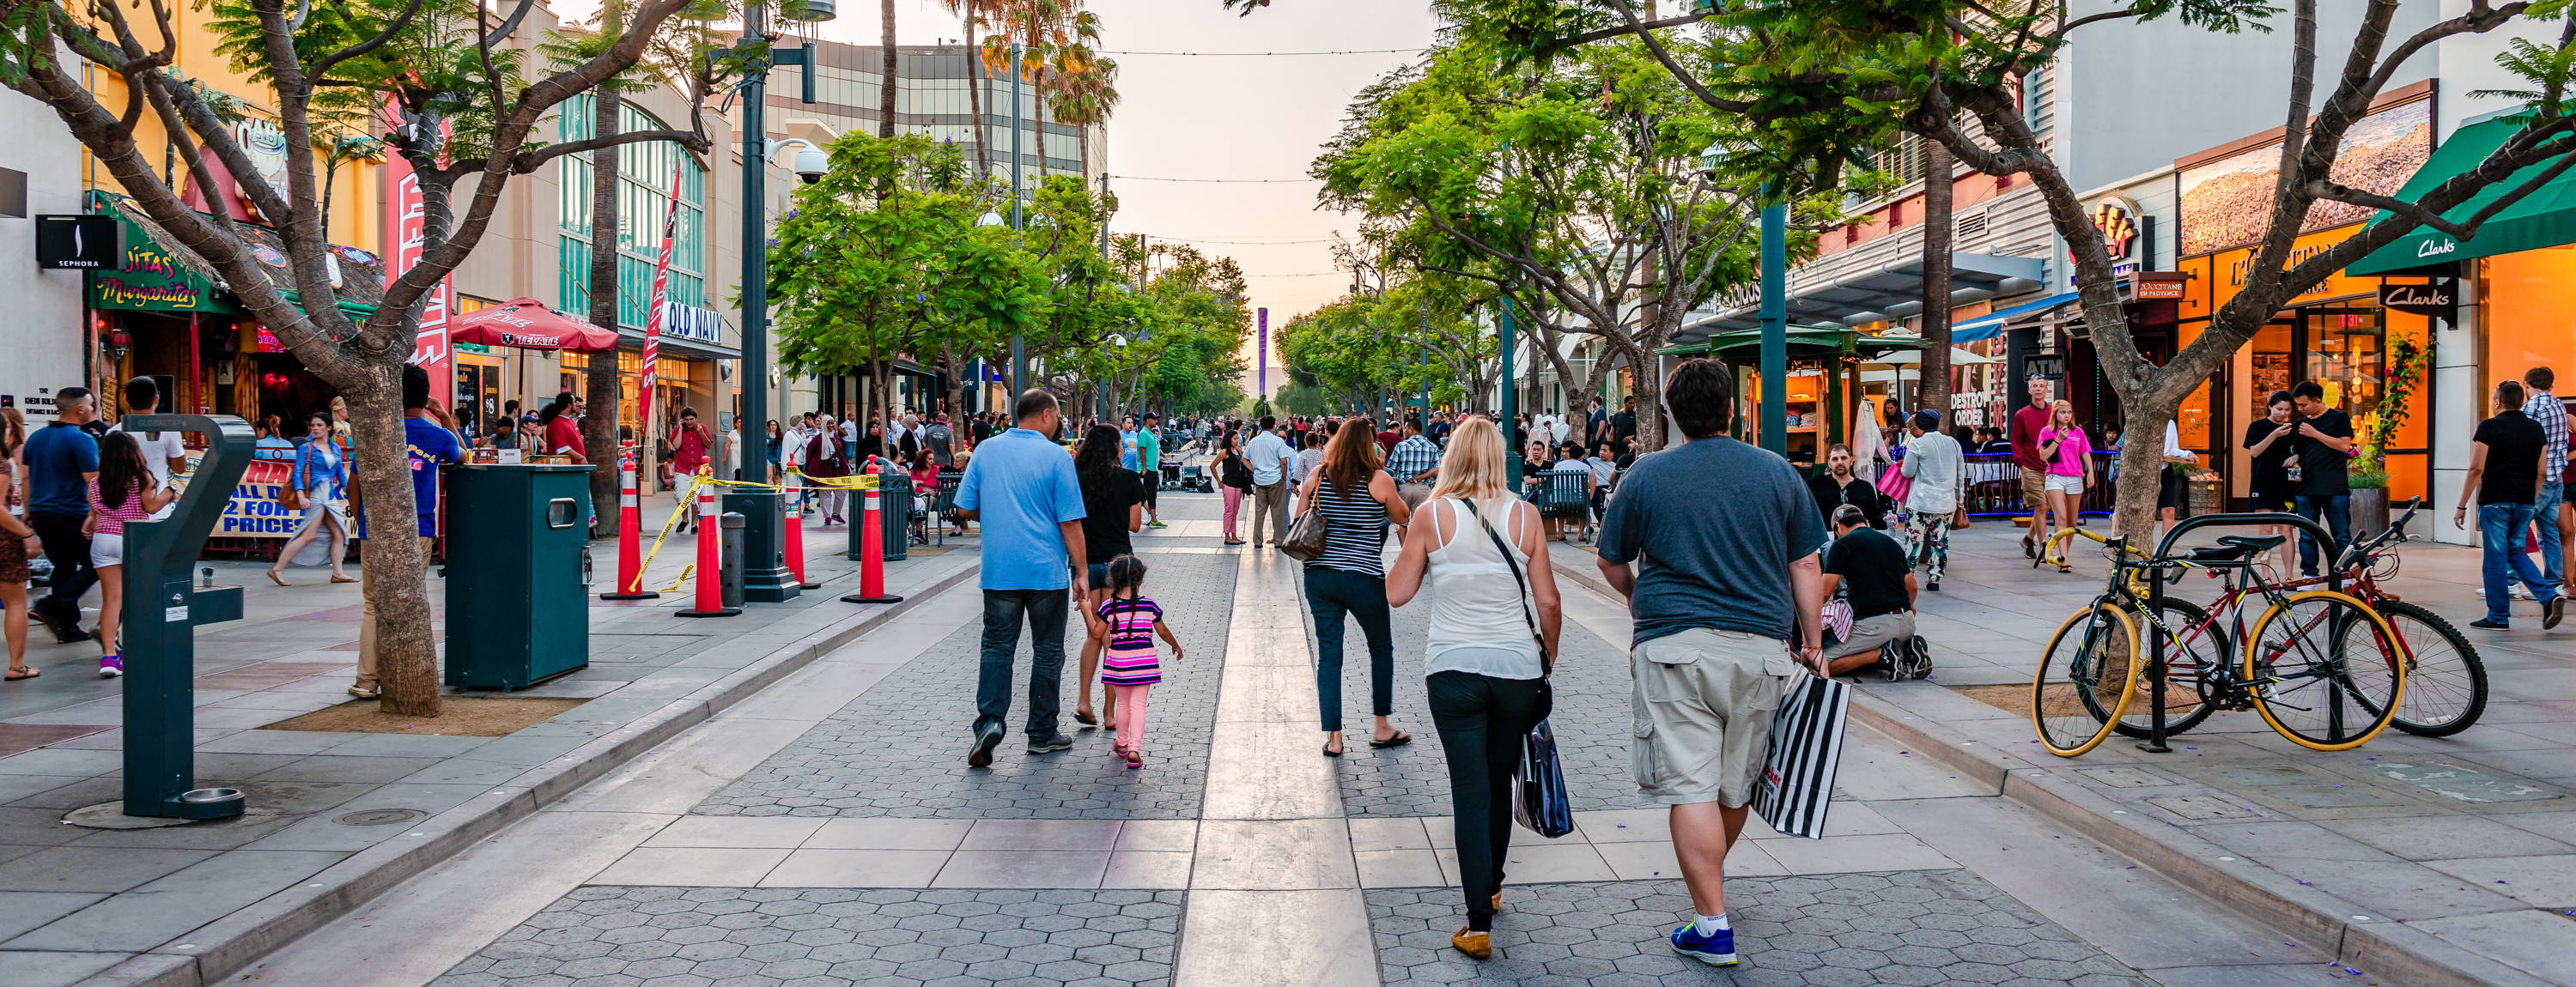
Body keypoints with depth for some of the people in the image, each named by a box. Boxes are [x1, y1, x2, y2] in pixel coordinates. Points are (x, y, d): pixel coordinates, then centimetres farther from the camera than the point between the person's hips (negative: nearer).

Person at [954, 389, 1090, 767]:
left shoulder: (986, 451, 2)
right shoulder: (1056, 457, -9)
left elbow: (966, 508, 6)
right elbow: (1070, 522, -10)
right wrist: (1081, 570, -2)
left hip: (998, 570, 3)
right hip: (1046, 570, -2)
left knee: (997, 647, 8)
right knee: (1047, 650, 9)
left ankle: (989, 721, -10)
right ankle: (1042, 733, 16)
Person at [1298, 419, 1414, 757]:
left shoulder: (1317, 478, 2)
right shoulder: (1380, 481, -6)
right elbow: (1401, 517, 9)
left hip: (1319, 576, 3)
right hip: (1364, 578, -3)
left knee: (1328, 655, 8)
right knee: (1381, 649, 17)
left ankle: (1333, 737, 8)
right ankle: (1382, 728, 24)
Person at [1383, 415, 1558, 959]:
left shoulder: (1432, 514, -6)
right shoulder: (1525, 515, -2)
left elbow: (1396, 593, 0)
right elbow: (1548, 602, 0)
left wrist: (1411, 544, 15)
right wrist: (1547, 662, 14)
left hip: (1453, 669, -2)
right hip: (1517, 668, 2)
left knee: (1470, 792, 2)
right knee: (1499, 784, 20)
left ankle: (1479, 925, 0)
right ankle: (1490, 887, 39)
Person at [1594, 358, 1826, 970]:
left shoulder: (1646, 475, 0)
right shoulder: (1778, 473, 4)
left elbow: (1612, 564, 10)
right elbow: (1806, 568, 5)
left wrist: (1639, 600, 30)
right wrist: (1814, 643, 14)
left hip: (1674, 643, -3)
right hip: (1761, 645, 3)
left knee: (1690, 786, -3)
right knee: (1736, 783, 18)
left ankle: (1713, 924, -5)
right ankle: (1709, 876, 41)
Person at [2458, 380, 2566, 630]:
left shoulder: (2489, 427, -8)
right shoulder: (2536, 429, 9)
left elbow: (2476, 469, -11)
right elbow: (2542, 472, 11)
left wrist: (2461, 506, -7)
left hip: (2495, 500, -6)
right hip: (2525, 502, 6)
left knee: (2496, 557, 1)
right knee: (2516, 552, 18)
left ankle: (2498, 616, 5)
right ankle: (2550, 596, -1)